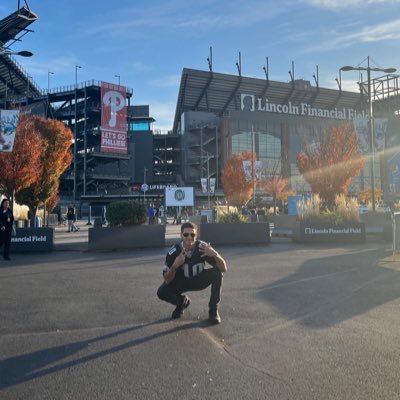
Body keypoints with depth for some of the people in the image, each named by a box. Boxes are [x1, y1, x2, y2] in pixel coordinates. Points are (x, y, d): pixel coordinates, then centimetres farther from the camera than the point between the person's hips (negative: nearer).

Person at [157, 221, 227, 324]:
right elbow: (167, 280, -21)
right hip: (181, 282, 0)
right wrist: (175, 266, -40)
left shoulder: (203, 247, -25)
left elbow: (224, 269, -24)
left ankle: (213, 310, -9)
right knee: (162, 292, -24)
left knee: (217, 272, -27)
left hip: (200, 280, 0)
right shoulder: (174, 252, -24)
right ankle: (182, 301, 12)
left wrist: (215, 255, -44)